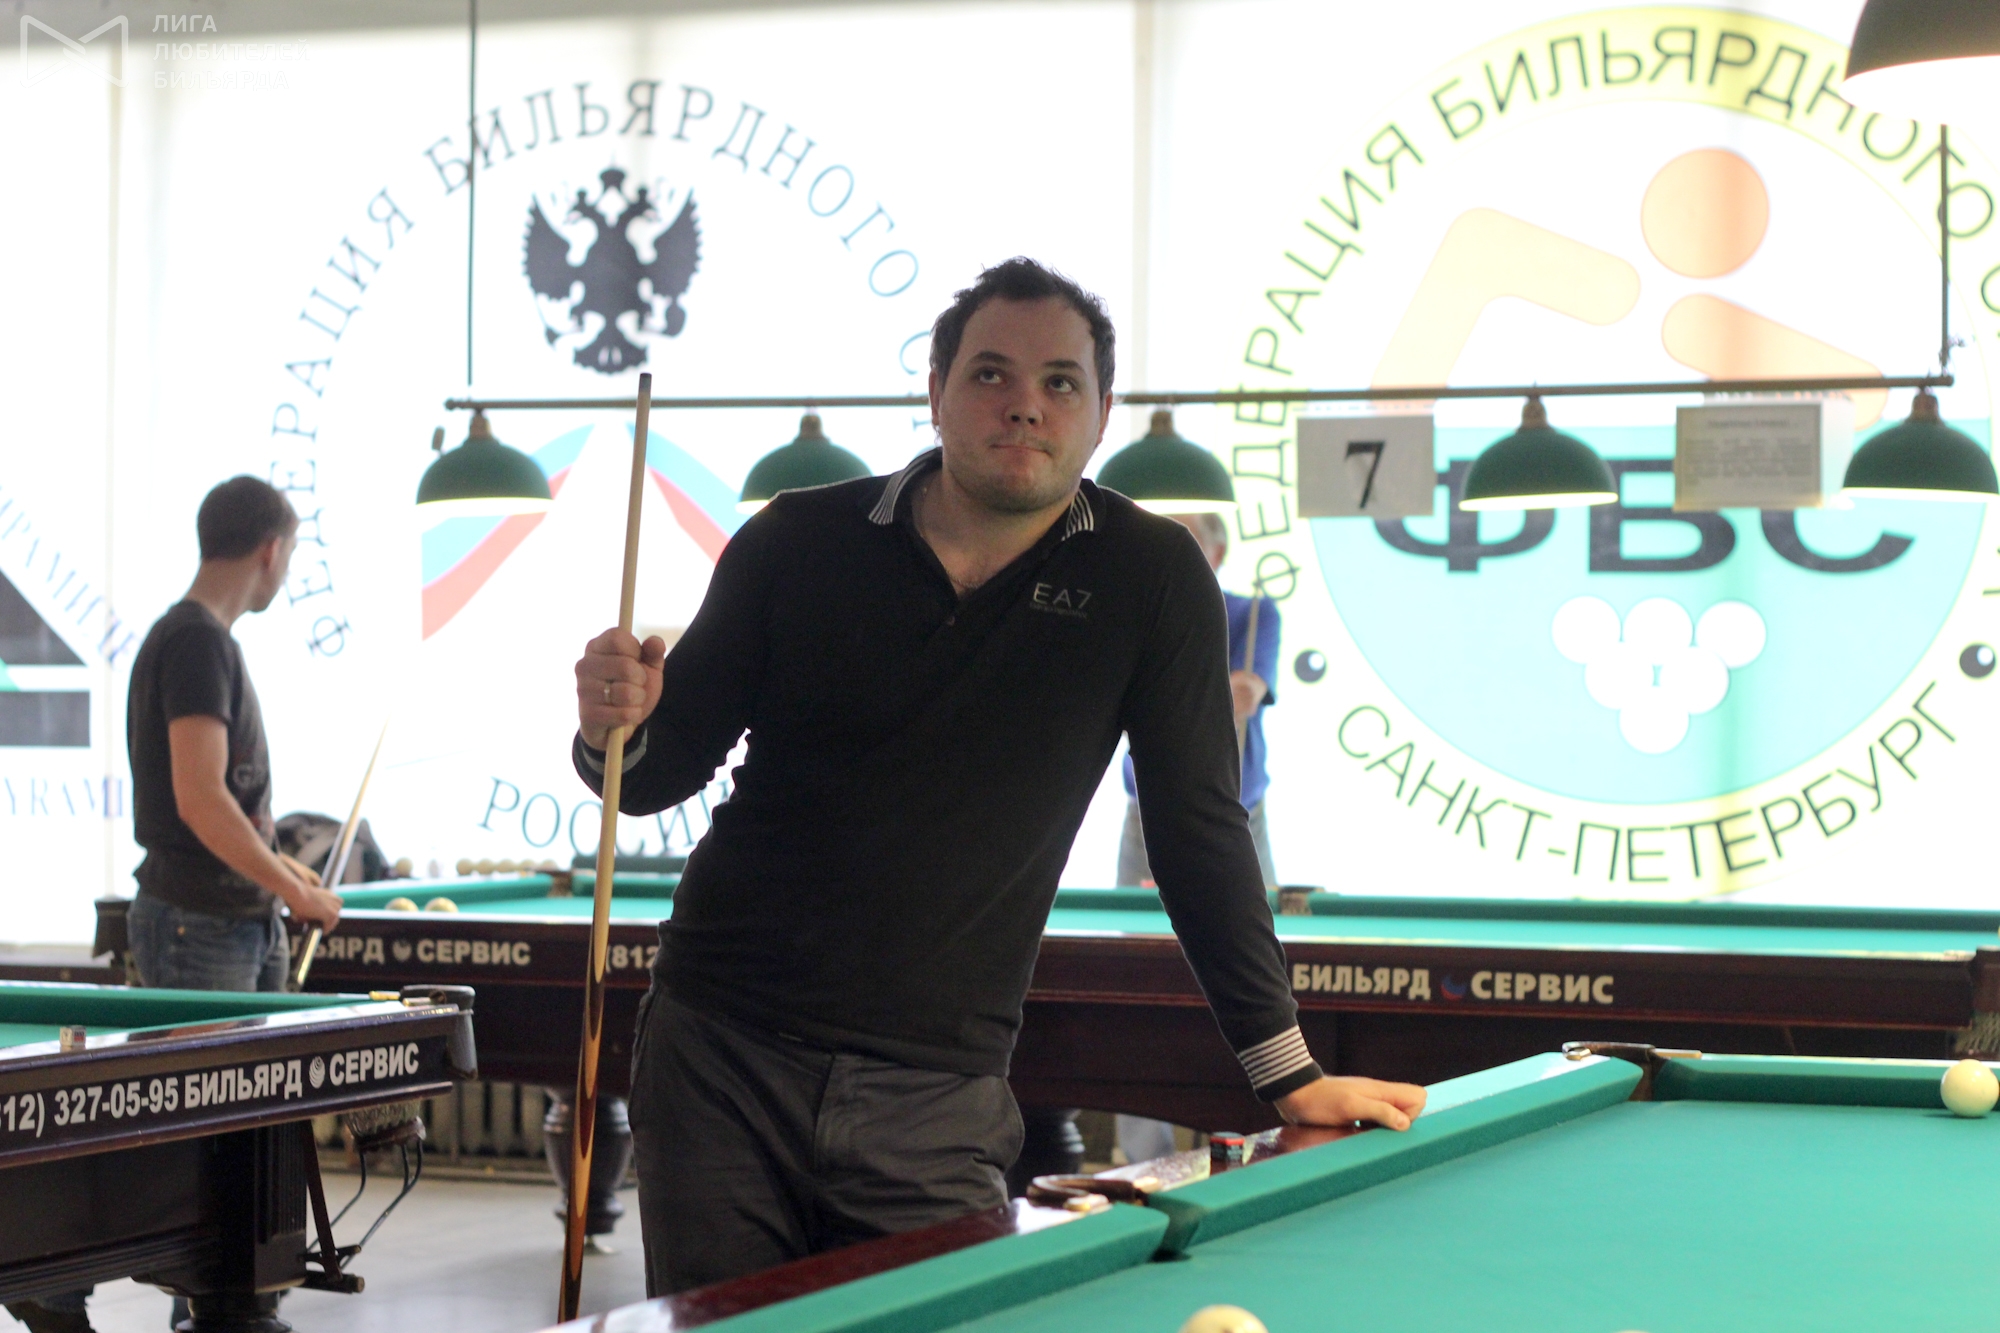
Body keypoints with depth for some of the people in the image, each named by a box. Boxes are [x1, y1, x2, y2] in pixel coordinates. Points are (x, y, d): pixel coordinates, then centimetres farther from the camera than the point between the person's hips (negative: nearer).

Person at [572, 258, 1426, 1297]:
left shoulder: (1151, 579, -1)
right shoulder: (799, 542, 0)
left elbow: (1197, 825, 4)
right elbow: (662, 774, 7)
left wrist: (1288, 1072, 3)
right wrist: (616, 727, -17)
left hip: (934, 1098, -1)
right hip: (723, 1057, 1)